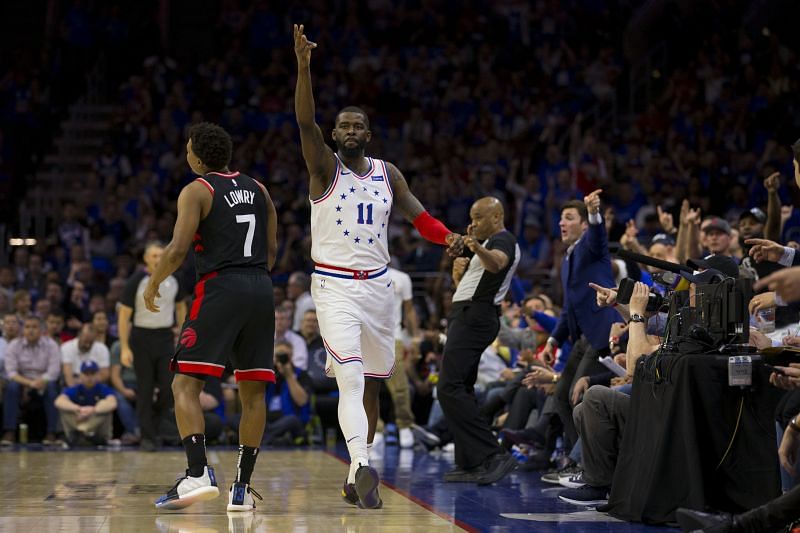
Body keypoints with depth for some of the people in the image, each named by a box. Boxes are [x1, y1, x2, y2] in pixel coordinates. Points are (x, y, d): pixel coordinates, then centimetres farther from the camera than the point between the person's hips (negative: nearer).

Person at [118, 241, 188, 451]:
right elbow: (124, 315, -8)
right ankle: (146, 437, 5)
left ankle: (153, 425, 18)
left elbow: (180, 307, 15)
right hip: (142, 338, -3)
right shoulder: (136, 281, -10)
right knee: (145, 390, -1)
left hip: (166, 338, 3)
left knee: (169, 388, -4)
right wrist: (124, 348, -13)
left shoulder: (173, 280, 1)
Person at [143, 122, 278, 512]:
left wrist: (153, 284, 4)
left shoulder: (196, 191, -2)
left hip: (220, 288, -6)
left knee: (185, 385, -5)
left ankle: (198, 474, -22)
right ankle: (242, 488, 10)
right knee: (253, 391, 10)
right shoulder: (257, 189, 17)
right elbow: (272, 249, 17)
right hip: (261, 289, 6)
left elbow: (178, 249, -11)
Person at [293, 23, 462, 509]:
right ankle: (363, 467, -32)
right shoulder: (325, 167, -3)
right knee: (351, 378, -21)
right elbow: (306, 122, -19)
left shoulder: (388, 173, 10)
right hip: (334, 285, -5)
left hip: (377, 284, 5)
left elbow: (417, 213, 6)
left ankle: (357, 475, 24)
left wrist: (447, 236, -15)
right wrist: (304, 66, -32)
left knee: (370, 382, 12)